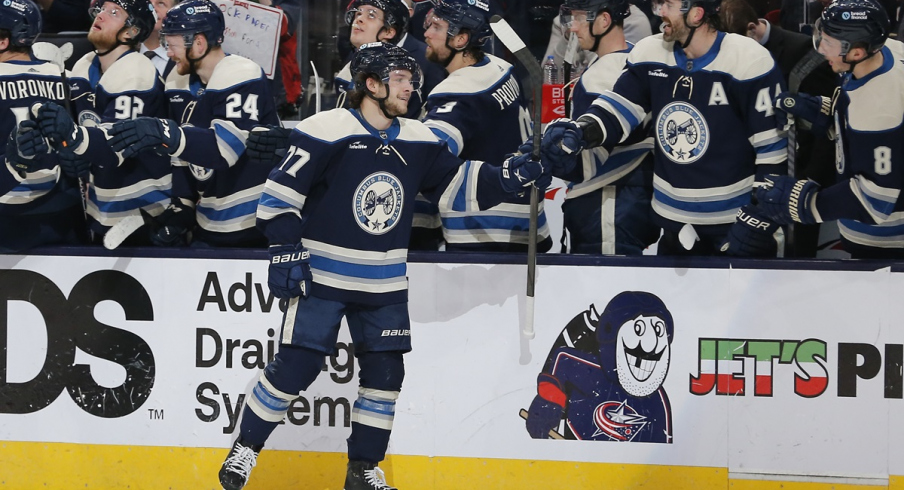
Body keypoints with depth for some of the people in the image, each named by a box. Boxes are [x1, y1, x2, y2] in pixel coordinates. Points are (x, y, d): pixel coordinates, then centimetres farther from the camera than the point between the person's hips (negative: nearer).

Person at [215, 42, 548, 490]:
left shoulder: (418, 142, 3)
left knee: (385, 372, 5)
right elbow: (280, 191, -12)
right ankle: (245, 449, 9)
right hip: (322, 275, -6)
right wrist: (287, 252, -14)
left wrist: (507, 177, -6)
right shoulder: (327, 131, -15)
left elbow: (457, 184, 10)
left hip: (383, 285, 6)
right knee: (295, 367, -8)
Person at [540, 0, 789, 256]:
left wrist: (758, 220, -16)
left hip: (736, 223, -5)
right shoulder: (651, 55, -1)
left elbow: (771, 148, -14)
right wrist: (579, 132, -24)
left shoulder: (749, 60, -16)